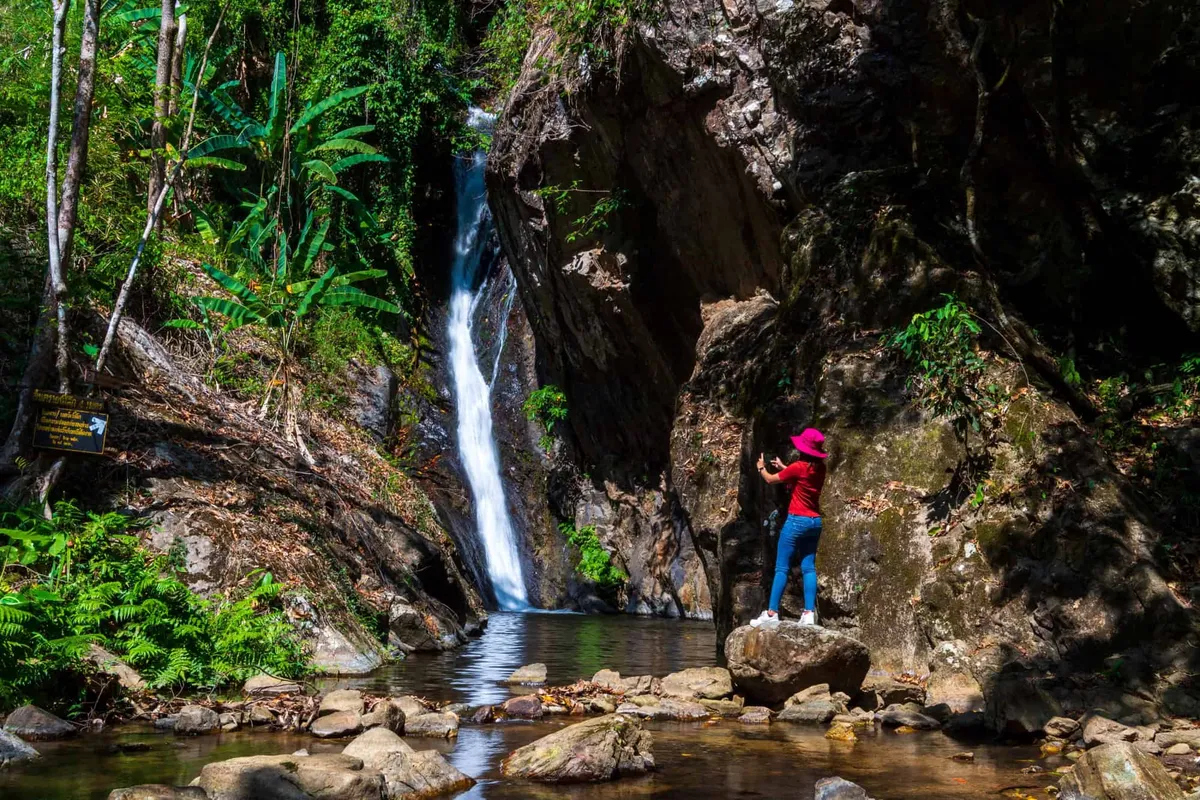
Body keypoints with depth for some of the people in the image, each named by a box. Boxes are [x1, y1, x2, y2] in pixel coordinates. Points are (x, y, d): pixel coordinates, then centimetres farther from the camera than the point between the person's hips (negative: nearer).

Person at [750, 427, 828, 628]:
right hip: (815, 522, 6)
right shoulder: (820, 469, 4)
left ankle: (772, 613, -6)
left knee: (781, 568, -4)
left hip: (797, 521, -6)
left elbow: (771, 479, 1)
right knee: (809, 568, 7)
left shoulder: (798, 466, -13)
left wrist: (761, 468, 21)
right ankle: (809, 613, 1)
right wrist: (783, 467, 33)